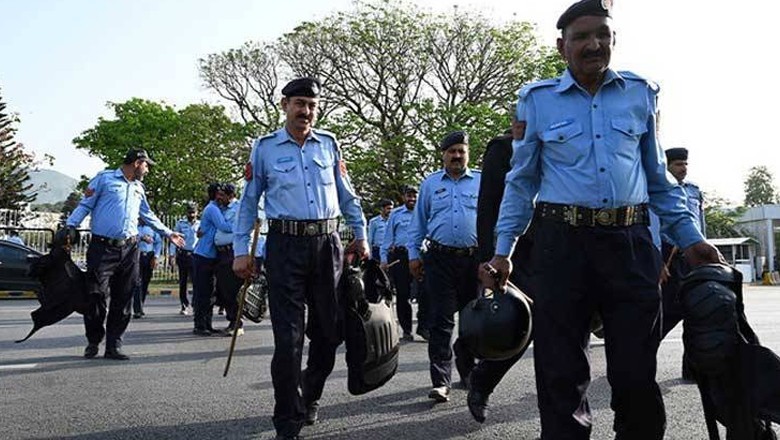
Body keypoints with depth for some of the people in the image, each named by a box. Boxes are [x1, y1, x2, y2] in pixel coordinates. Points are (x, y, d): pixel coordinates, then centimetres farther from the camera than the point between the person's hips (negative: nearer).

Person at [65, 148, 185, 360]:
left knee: (122, 299, 4)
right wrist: (70, 225, -13)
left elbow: (148, 215, 29)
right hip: (103, 247, -5)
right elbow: (85, 205, 0)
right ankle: (93, 342, 11)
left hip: (129, 249, 5)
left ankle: (114, 345, 10)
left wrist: (168, 233, 30)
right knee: (96, 296, -5)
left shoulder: (139, 188, 20)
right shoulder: (105, 178, 3)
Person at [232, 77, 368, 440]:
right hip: (285, 245, -3)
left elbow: (346, 195, 16)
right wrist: (241, 250, 2)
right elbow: (249, 201, 7)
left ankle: (310, 396, 32)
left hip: (327, 244, 3)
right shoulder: (265, 147, 5)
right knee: (288, 336, -4)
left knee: (329, 330, 9)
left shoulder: (328, 144, 11)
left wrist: (360, 235, 10)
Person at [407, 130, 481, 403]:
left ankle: (468, 371, 29)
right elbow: (418, 222, 14)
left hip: (474, 258, 1)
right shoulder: (430, 184, 12)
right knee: (441, 320, -5)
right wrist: (413, 254, 7)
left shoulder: (482, 182, 10)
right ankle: (441, 381, -4)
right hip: (440, 259, -1)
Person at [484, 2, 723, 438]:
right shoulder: (538, 99, 7)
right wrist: (503, 250, 3)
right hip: (561, 243, -1)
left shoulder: (641, 93, 12)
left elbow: (658, 175, 18)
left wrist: (690, 236, 10)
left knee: (637, 370, 7)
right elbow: (521, 181, 10)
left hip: (630, 242, 2)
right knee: (561, 373, 5)